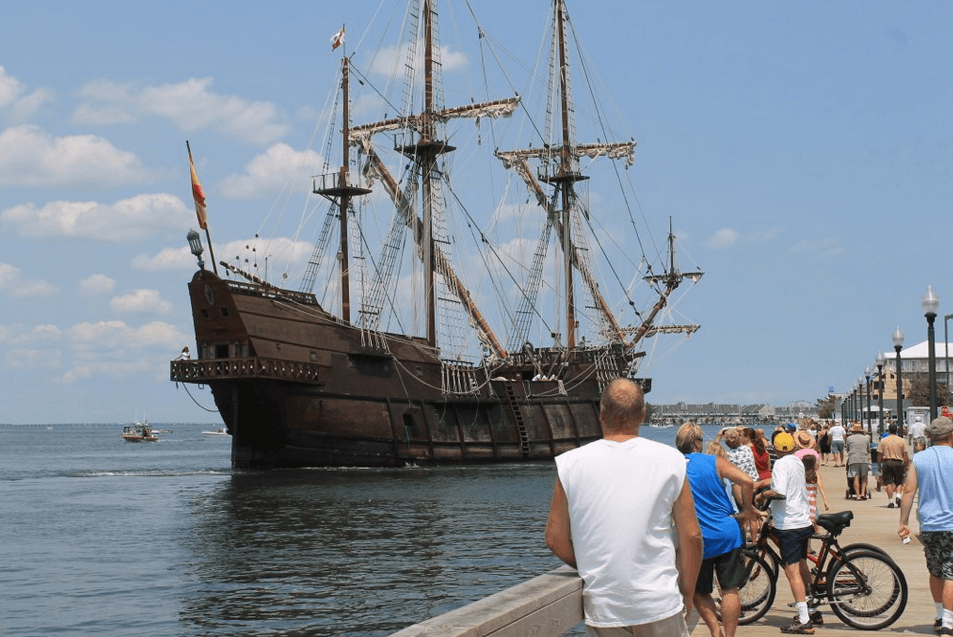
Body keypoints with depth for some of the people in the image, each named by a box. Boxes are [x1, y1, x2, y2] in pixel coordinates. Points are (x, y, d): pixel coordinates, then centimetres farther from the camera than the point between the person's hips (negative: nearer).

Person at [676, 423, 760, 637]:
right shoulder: (715, 462, -2)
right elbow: (747, 481, -12)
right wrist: (746, 510, 2)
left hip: (697, 540, 0)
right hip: (727, 535, 0)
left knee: (698, 592, 15)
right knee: (730, 589, 7)